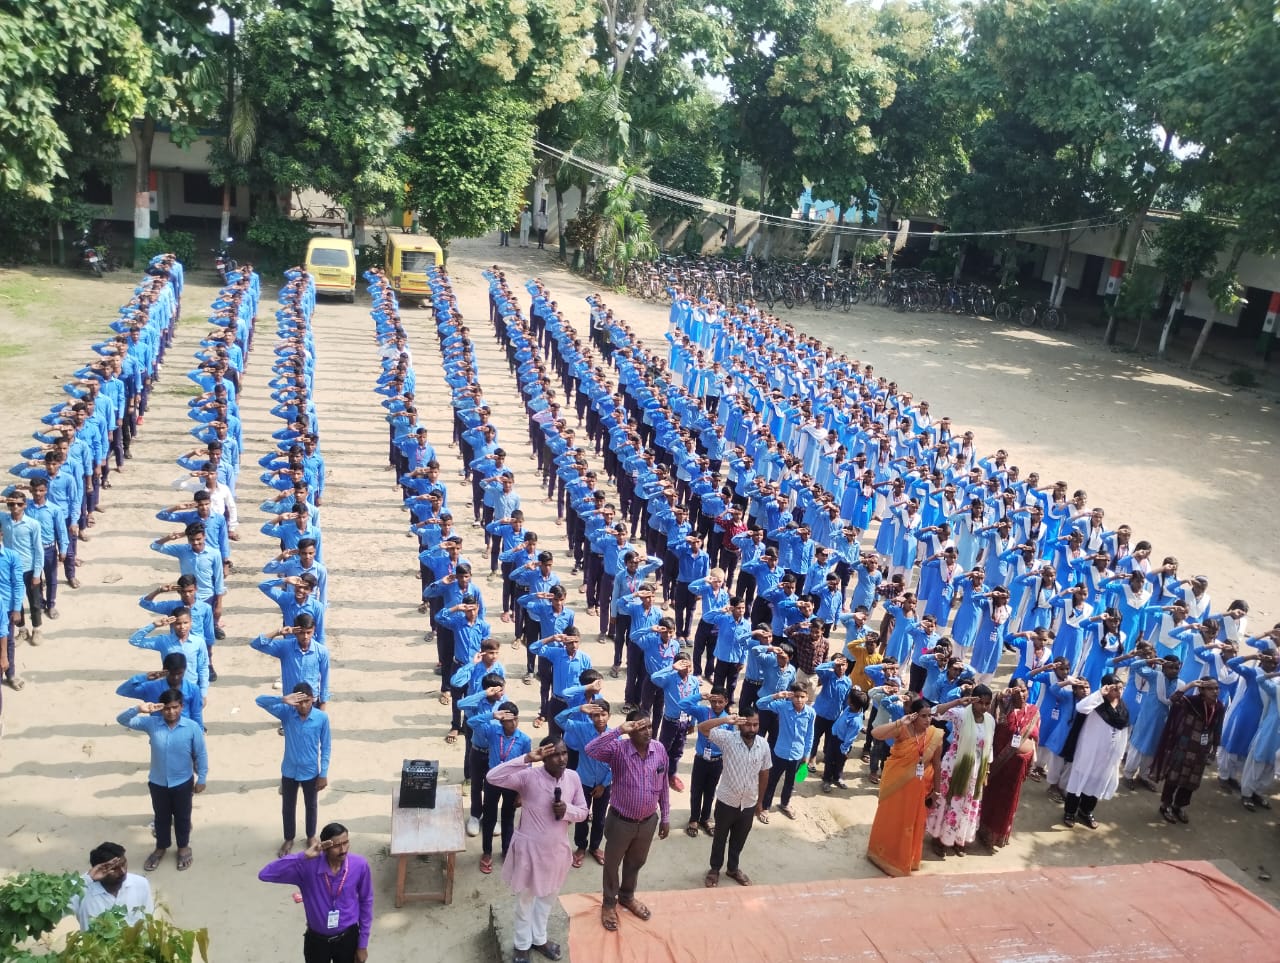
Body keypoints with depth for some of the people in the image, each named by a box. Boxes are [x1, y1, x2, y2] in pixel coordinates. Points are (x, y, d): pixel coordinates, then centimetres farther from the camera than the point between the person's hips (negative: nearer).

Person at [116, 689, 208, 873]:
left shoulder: (192, 727, -19)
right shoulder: (152, 723, -14)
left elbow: (201, 754, -8)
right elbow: (122, 720, -16)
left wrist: (201, 779, -4)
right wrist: (138, 709, -35)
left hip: (182, 783, -2)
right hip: (157, 783, 2)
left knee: (182, 817, 18)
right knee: (161, 817, 22)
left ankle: (183, 847, 42)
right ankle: (161, 848, 46)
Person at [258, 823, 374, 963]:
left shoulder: (359, 865, -19)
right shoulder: (307, 865, -23)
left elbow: (366, 902, -5)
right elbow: (265, 875, -33)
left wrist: (363, 944, -1)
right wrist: (303, 857, -40)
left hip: (347, 938, 0)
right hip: (316, 940, 0)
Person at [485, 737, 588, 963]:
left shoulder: (573, 777, -9)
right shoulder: (528, 776, -22)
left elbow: (583, 811, 2)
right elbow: (492, 777, -36)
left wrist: (567, 810, -21)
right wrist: (526, 758, -40)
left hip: (557, 848, 4)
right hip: (529, 848, -4)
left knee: (547, 896, 24)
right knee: (525, 898, 17)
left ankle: (539, 939, 47)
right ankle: (522, 945, 38)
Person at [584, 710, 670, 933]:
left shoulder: (659, 749, -9)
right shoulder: (618, 749, -22)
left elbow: (663, 786, 3)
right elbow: (591, 750, -42)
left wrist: (665, 817, 7)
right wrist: (618, 730, -43)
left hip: (648, 821, 4)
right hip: (620, 821, -4)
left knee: (636, 862, 25)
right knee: (612, 863, 17)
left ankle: (627, 896, 50)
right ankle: (609, 903, 40)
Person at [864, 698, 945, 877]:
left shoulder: (935, 735, -10)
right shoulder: (902, 730, -20)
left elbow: (937, 764, 0)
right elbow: (875, 733, -35)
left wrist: (936, 791, 5)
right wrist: (900, 722, -38)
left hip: (917, 788, 3)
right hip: (896, 782, -3)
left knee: (911, 823, 16)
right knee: (889, 819, 12)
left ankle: (904, 860, 38)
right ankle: (884, 855, 34)